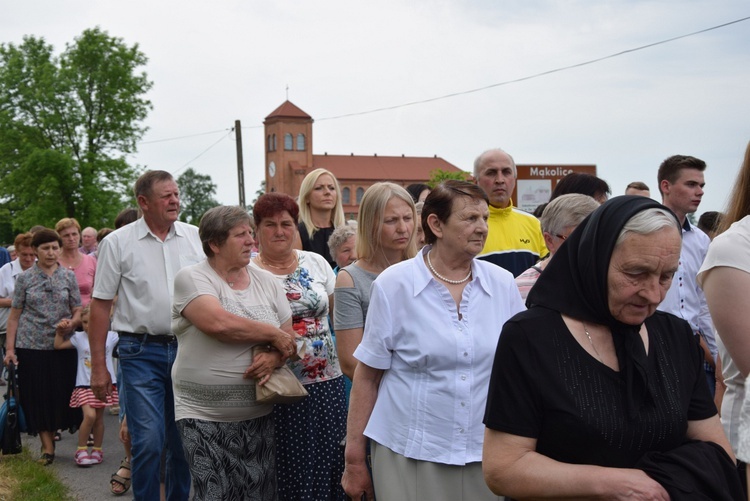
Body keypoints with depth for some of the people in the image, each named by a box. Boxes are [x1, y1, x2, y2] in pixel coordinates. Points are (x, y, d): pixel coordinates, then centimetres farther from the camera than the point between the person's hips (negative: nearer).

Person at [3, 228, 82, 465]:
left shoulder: (68, 276, 5)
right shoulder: (25, 278, 3)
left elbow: (78, 311, 6)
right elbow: (14, 315, 4)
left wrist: (71, 323, -16)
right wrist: (9, 348, -3)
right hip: (31, 346, 0)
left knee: (61, 394, 0)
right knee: (37, 397, 0)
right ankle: (47, 448, 7)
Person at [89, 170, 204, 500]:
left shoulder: (195, 238, 5)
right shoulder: (118, 243, -1)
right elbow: (101, 305, 0)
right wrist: (98, 366, -2)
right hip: (142, 352, -3)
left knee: (183, 440, 11)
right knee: (149, 441, -7)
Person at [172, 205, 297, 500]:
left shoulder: (266, 282, 8)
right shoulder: (192, 278, -8)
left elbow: (289, 338, 10)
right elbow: (218, 323, -25)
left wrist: (274, 357, -14)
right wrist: (272, 334, -12)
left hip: (259, 413, 5)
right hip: (205, 417, -4)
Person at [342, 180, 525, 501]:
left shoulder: (502, 284, 1)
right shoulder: (393, 284, -6)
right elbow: (367, 377, -2)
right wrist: (354, 459, -1)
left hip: (485, 456, 3)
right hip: (410, 456, -2)